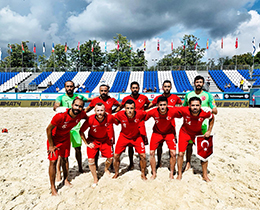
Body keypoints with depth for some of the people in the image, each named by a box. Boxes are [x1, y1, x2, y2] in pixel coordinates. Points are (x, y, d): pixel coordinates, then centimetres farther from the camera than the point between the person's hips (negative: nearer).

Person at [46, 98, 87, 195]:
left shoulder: (81, 114, -23)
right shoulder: (60, 116, -37)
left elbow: (87, 118, 2)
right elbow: (48, 129, -24)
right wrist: (51, 145, -16)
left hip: (66, 138, 5)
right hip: (54, 138, -4)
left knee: (65, 159, 16)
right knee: (53, 161, -3)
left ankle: (65, 180, 36)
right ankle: (52, 187, 12)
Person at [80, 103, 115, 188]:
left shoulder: (110, 118, -28)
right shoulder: (90, 120, -31)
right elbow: (81, 131, -15)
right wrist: (86, 143, -12)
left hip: (105, 140, 2)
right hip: (92, 140, -1)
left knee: (110, 158, 2)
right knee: (91, 160, -8)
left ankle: (106, 169, 39)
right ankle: (95, 179, 16)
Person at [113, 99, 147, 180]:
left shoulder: (140, 114, -28)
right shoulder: (120, 114, -27)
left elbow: (145, 115, -4)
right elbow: (114, 120, -4)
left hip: (136, 136, 0)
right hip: (124, 136, 0)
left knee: (143, 156, -5)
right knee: (116, 155, -2)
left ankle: (143, 174, 22)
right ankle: (116, 173, 27)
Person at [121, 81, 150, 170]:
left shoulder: (144, 98, 1)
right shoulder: (126, 99, 0)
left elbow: (149, 104, 22)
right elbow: (120, 107, 15)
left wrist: (144, 110, 11)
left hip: (140, 124, 0)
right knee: (130, 145, 6)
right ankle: (131, 163, 21)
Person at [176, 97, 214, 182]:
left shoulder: (205, 113, -27)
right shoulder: (184, 110, -33)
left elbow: (212, 118, -4)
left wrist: (209, 131, -5)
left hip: (198, 133, 2)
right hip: (185, 132, -1)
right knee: (180, 154, -4)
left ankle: (205, 175, 23)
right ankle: (179, 174, 19)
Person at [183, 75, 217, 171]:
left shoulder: (208, 95, 3)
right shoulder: (188, 94, 8)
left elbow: (215, 111, 1)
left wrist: (207, 109, -19)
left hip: (202, 124, -1)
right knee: (189, 144, 4)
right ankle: (188, 163, 21)